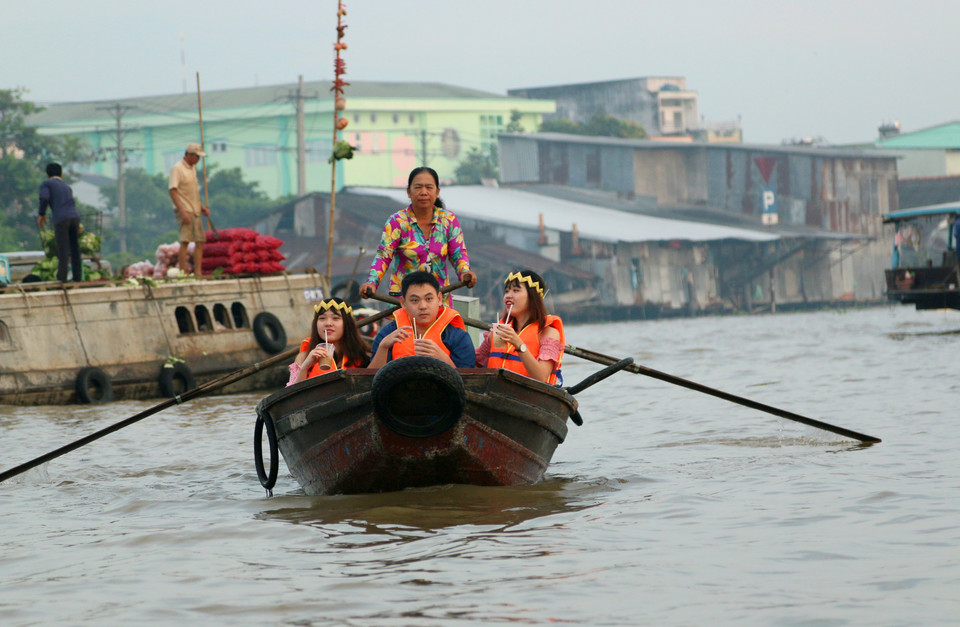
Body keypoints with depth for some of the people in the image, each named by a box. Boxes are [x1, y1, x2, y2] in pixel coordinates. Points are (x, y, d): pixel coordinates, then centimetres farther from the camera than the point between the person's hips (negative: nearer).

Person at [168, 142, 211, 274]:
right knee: (185, 241, -13)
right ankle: (182, 273, -14)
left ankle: (198, 272, 8)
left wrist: (201, 206, 19)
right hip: (185, 210, -9)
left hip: (195, 211, 9)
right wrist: (183, 211, -25)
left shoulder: (192, 168, 16)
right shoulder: (177, 168, -11)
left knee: (200, 241, 5)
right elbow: (173, 191, -18)